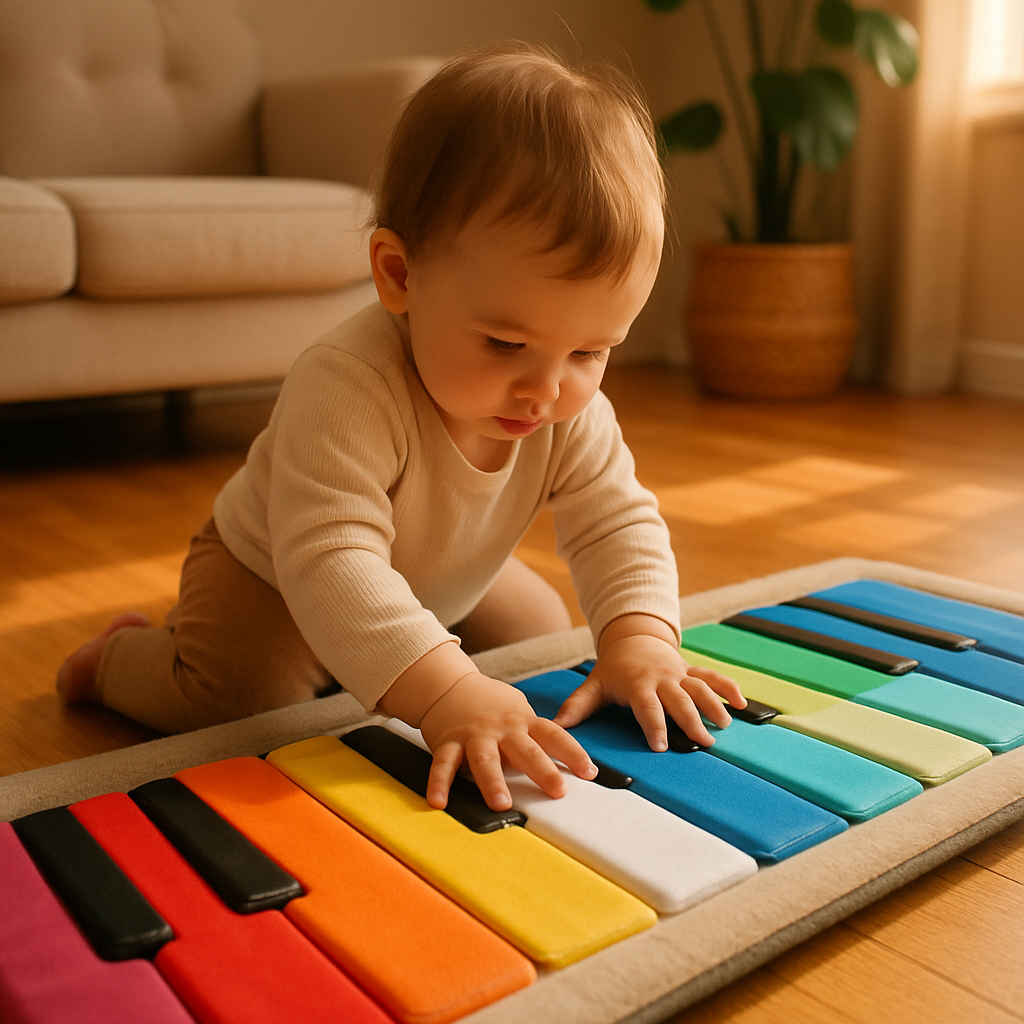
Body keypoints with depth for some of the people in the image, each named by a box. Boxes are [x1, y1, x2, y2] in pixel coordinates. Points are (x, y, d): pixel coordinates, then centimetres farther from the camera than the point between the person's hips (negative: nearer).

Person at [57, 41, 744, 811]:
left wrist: (640, 642, -36)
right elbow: (330, 558, -51)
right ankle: (121, 655, 12)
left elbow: (617, 522, -18)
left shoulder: (573, 409, -23)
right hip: (270, 577, -6)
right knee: (239, 696, -25)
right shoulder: (346, 387, -44)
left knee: (543, 631, 13)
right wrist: (446, 692, -63)